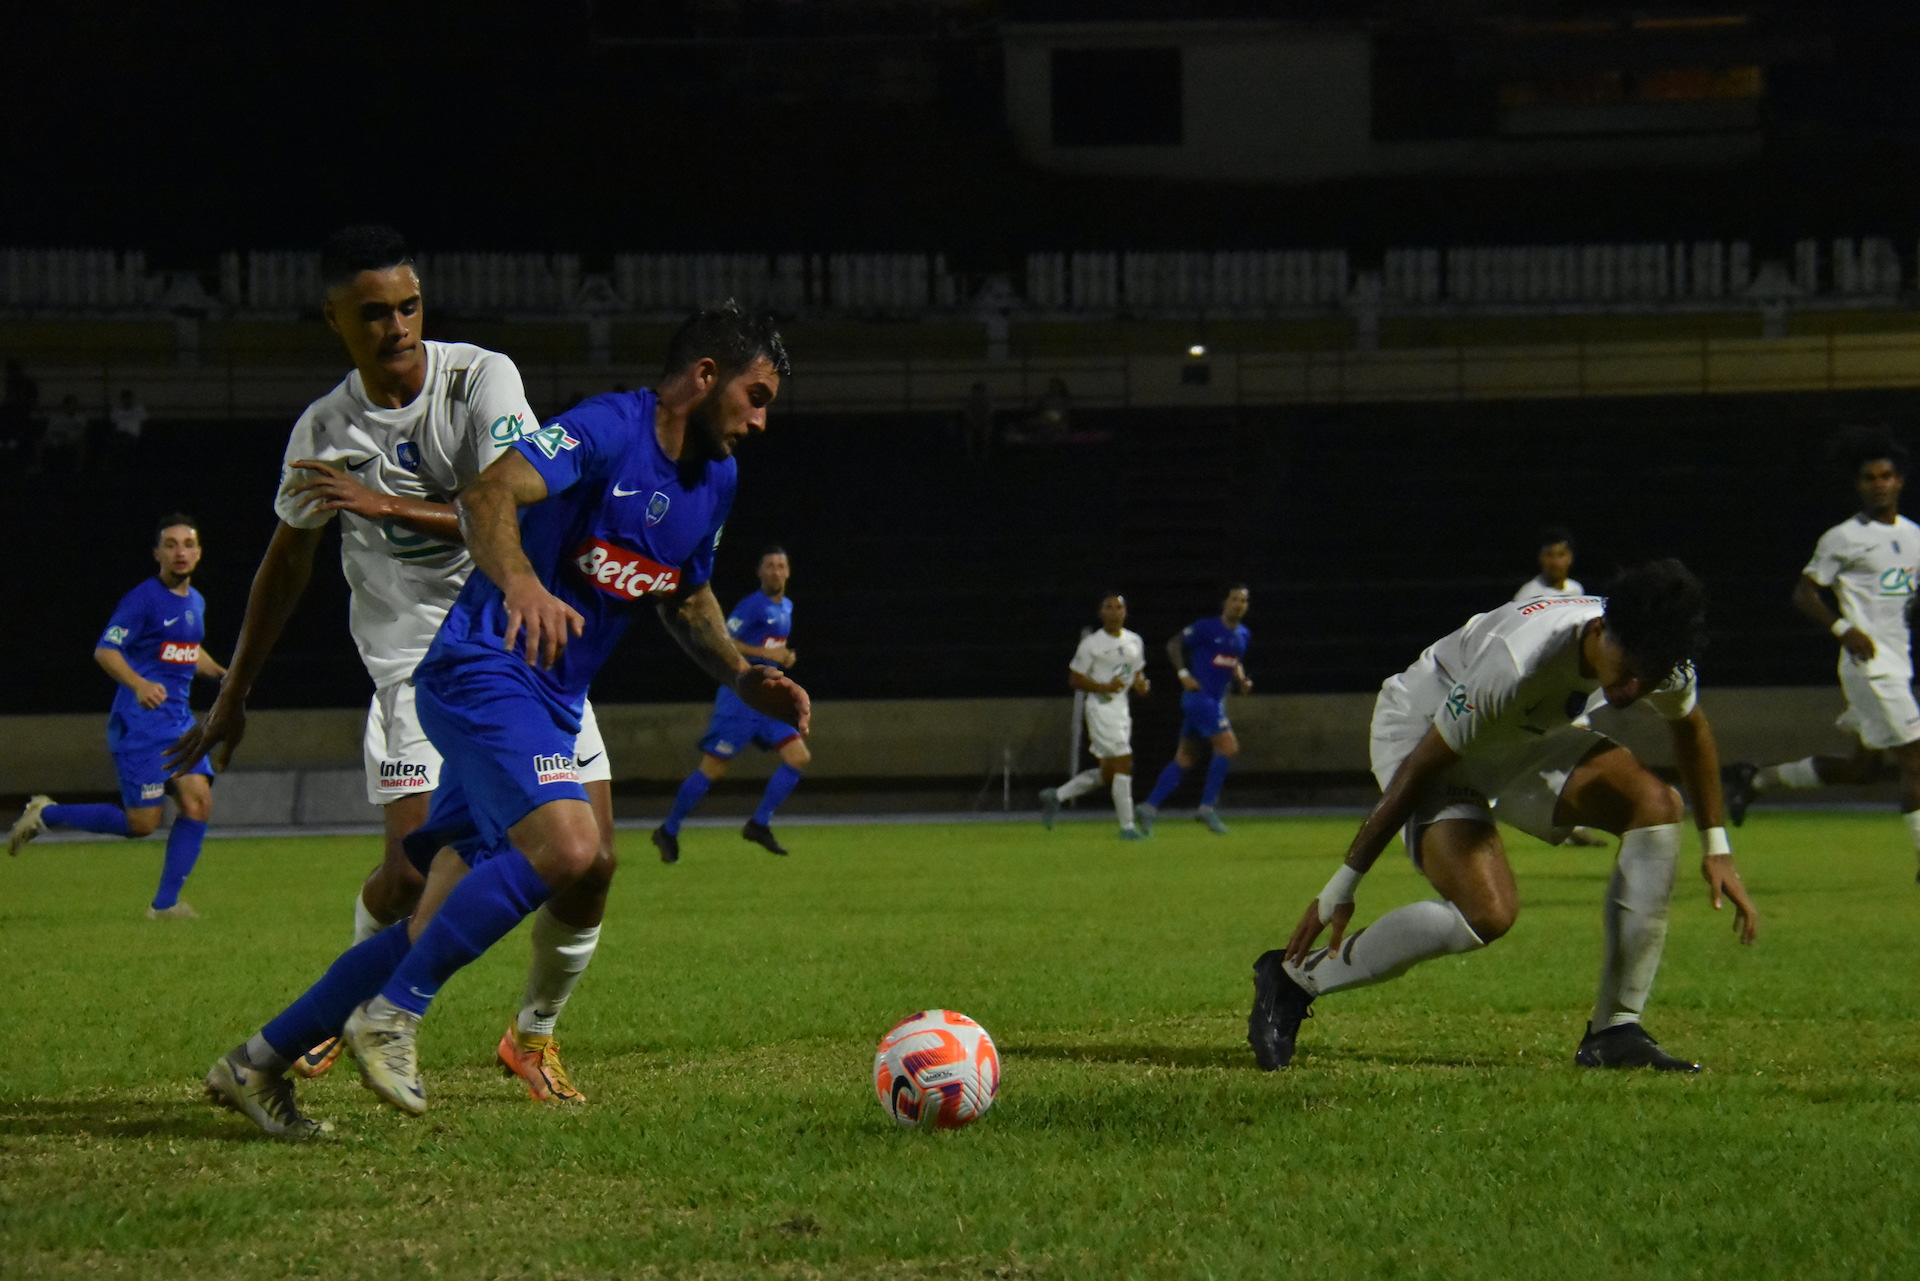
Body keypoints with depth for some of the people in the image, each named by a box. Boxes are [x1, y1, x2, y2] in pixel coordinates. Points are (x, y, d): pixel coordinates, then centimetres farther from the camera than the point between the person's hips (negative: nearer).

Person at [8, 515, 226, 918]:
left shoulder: (195, 602, 13)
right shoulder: (143, 599, -11)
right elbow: (105, 651, -16)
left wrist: (222, 674, 17)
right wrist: (139, 685, -31)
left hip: (178, 720, 7)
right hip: (139, 723, -7)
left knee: (199, 802, -9)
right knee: (142, 822, -9)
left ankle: (164, 904, -3)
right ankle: (45, 815, 12)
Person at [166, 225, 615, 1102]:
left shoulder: (481, 379, -9)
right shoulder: (323, 432, -1)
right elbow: (287, 562, 15)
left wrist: (385, 503, -26)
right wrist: (233, 696, 21)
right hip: (417, 658, 0)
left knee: (590, 858, -8)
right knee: (413, 870, -16)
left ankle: (534, 1037, 16)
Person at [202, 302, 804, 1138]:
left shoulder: (713, 480, 15)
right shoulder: (606, 430, -12)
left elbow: (687, 599, 30)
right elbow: (489, 495, -26)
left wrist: (745, 680, 16)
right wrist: (520, 582, -44)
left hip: (549, 705, 9)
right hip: (484, 670, -9)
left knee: (446, 922, 2)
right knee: (567, 845, -29)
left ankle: (257, 1064, 10)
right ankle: (392, 1015, -18)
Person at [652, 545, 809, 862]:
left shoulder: (786, 607, 16)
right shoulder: (752, 605, -10)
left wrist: (786, 658, 9)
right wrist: (765, 653, -21)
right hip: (740, 696, -8)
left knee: (799, 757, -5)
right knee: (714, 769, -6)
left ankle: (759, 824, 1)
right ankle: (668, 832, 7)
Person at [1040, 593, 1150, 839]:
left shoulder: (1135, 642, 10)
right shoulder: (1091, 643, -8)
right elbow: (1075, 680, -6)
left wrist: (1141, 684, -2)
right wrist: (1104, 687, -20)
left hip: (1122, 707, 8)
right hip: (1101, 707, -8)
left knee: (1107, 773, 11)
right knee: (1124, 763, -14)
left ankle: (1056, 796, 26)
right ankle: (1127, 826, -8)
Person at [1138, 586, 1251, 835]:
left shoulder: (1243, 636, 12)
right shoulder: (1206, 628, -9)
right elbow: (1174, 644, -4)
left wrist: (1242, 681, 8)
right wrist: (1184, 675, -14)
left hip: (1216, 700, 8)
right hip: (1199, 696, -8)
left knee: (1184, 758, 8)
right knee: (1228, 747, -16)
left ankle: (1150, 807, 11)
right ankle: (1207, 807, -10)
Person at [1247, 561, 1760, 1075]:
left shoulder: (1658, 659, -19)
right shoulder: (1516, 663, -40)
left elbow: (1691, 728, 8)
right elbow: (1418, 770, -29)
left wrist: (1716, 850, 11)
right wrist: (1341, 889, -22)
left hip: (1524, 734, 7)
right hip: (1422, 732, -7)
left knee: (1657, 806, -13)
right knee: (1488, 912, -28)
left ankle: (1616, 1031, -7)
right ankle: (1294, 978, -13)